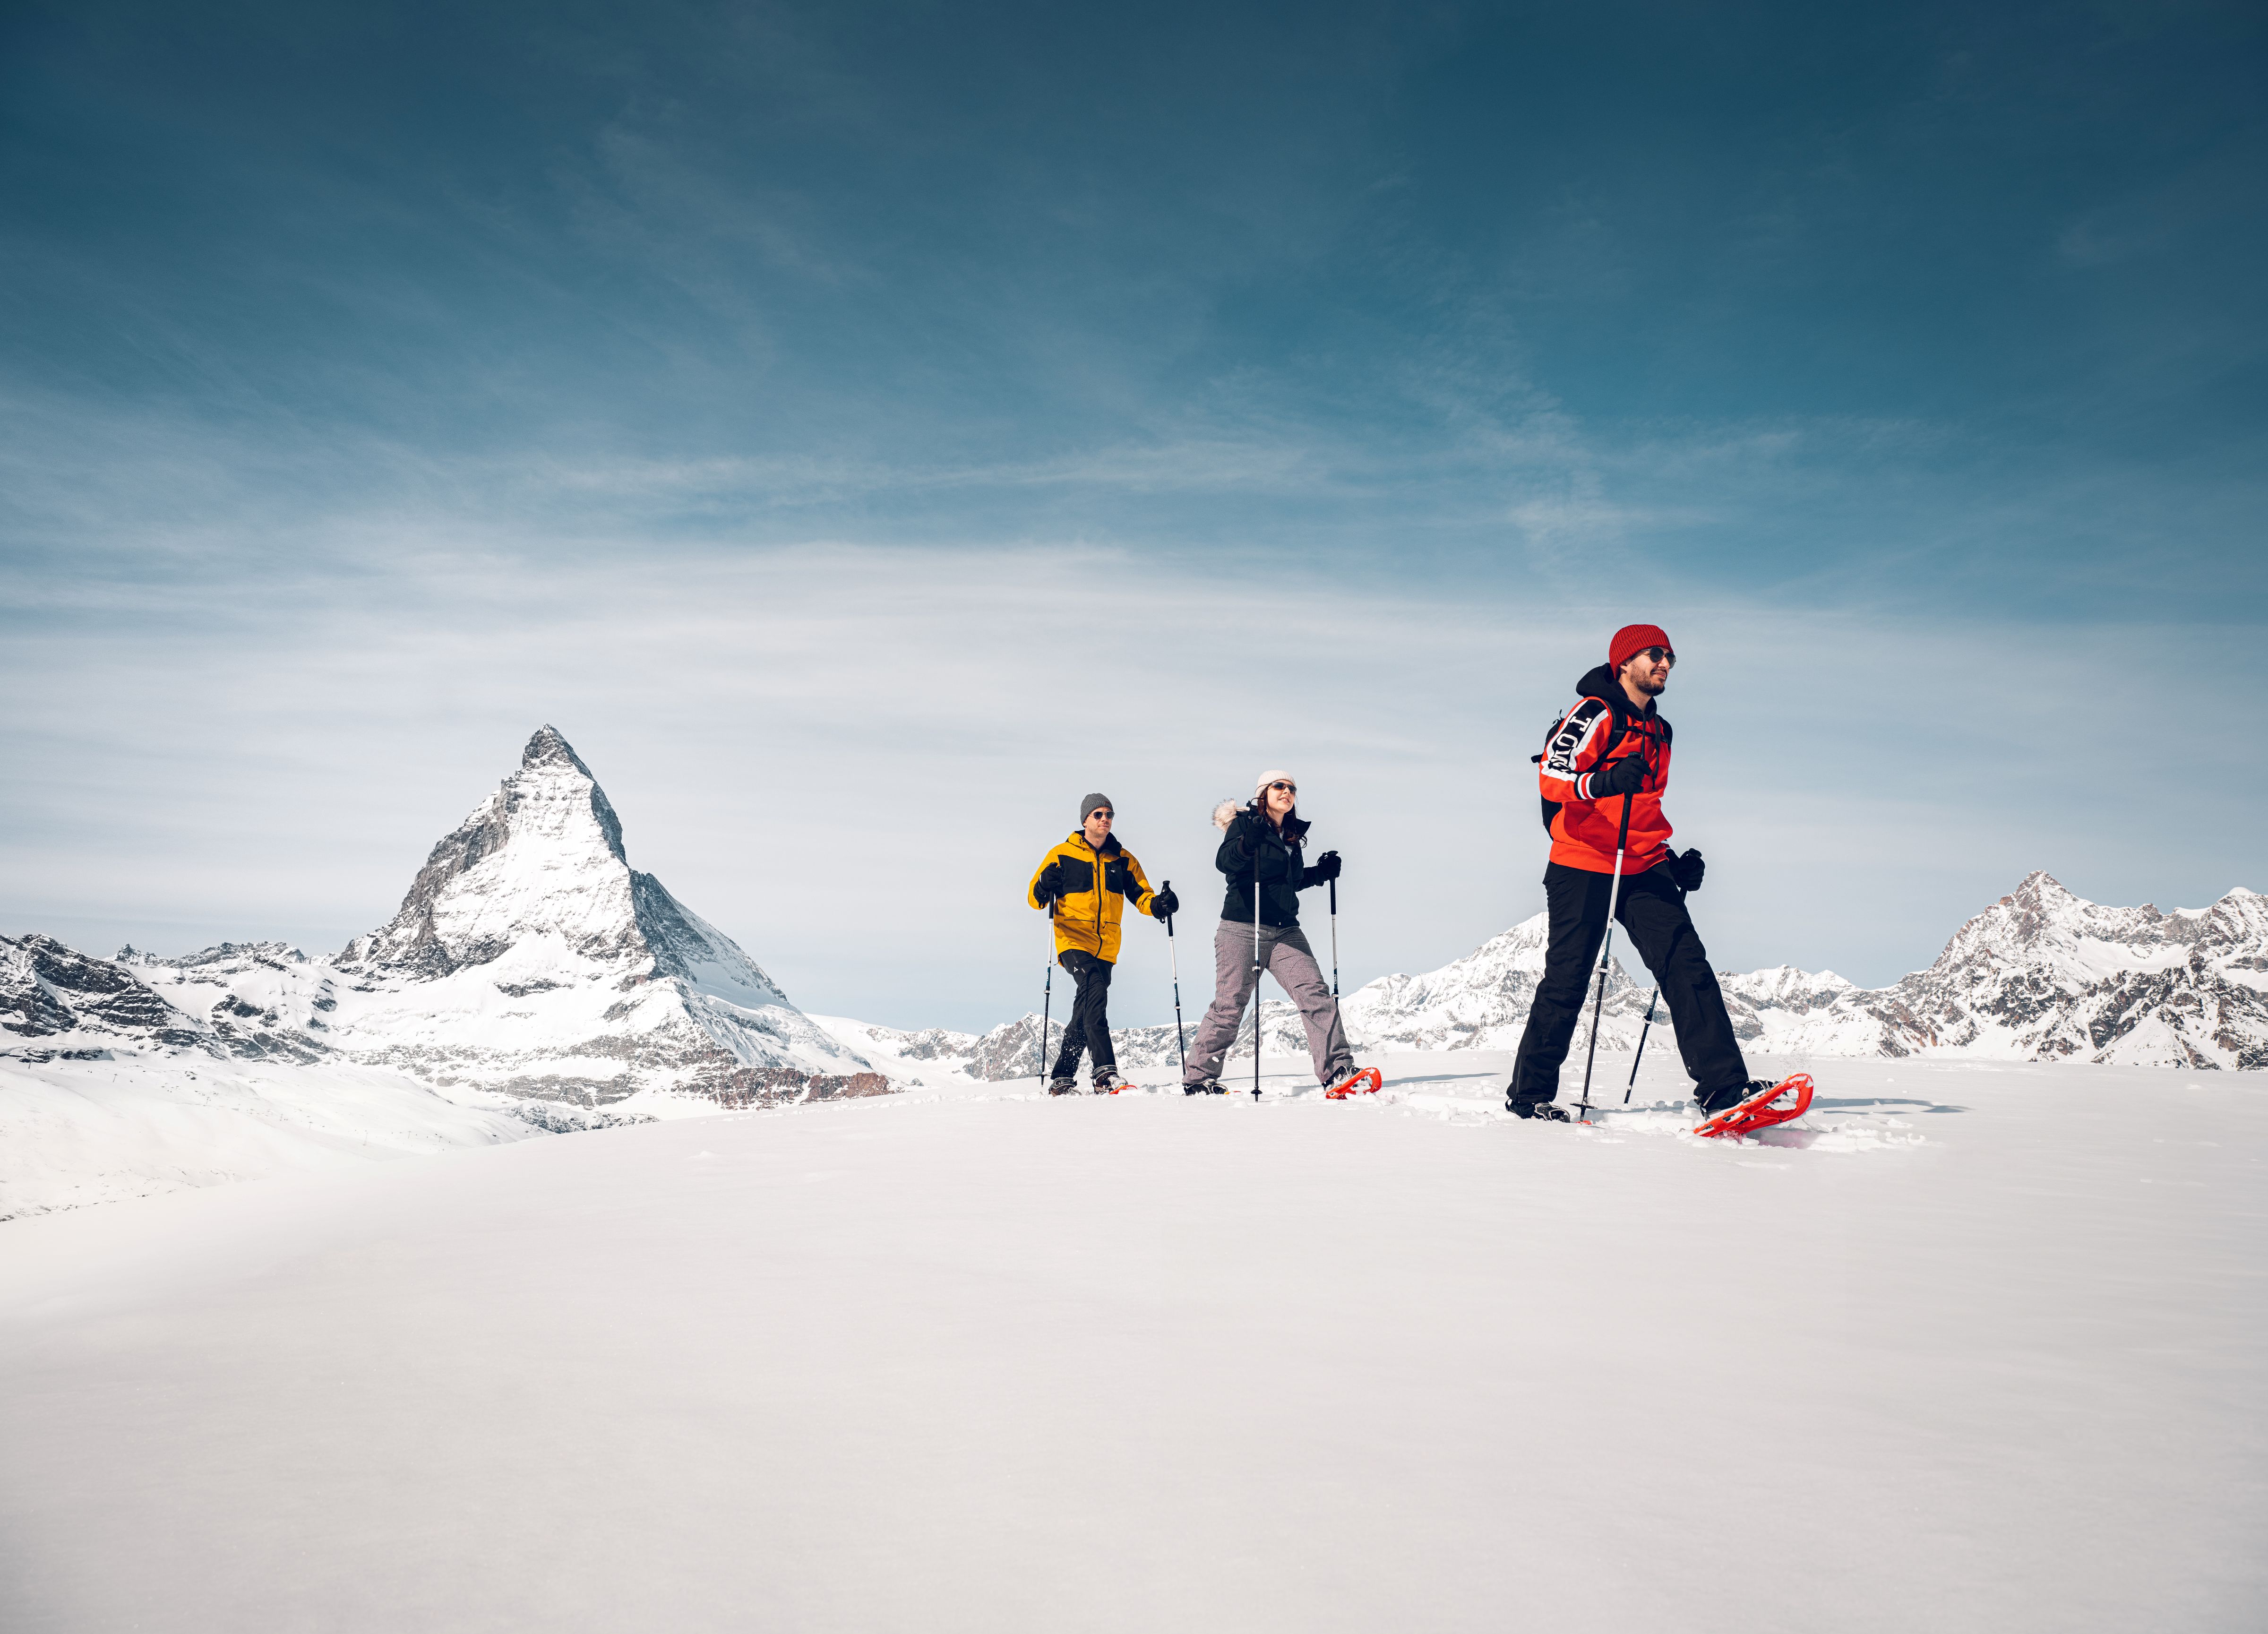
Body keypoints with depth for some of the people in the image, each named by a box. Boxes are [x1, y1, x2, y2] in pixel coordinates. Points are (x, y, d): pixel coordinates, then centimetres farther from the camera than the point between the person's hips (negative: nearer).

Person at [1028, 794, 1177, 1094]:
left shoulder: (1123, 860, 13)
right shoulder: (1062, 854, 2)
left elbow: (1141, 895, 12)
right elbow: (1034, 897, 1)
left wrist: (1158, 904, -10)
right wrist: (1044, 888, -23)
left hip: (1106, 946, 5)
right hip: (1074, 941, -5)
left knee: (1086, 1010, 7)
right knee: (1095, 990, -28)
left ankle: (1062, 1079, 19)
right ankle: (1105, 1072, -34)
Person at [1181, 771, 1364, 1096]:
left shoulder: (1293, 835, 19)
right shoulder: (1244, 822, 0)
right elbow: (1224, 861, -18)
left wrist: (1321, 872, 14)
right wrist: (1248, 844, -38)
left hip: (1285, 931, 6)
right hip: (1243, 929, -6)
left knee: (1315, 993, -10)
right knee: (1230, 1004, -5)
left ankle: (1337, 1070, -11)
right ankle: (1198, 1077, 7)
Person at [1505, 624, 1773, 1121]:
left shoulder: (1658, 731, 23)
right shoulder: (1595, 713, -3)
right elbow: (1553, 774, -17)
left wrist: (1672, 860, 19)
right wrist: (1602, 782, -36)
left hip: (1642, 872, 7)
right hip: (1583, 866, -6)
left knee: (1686, 965, -10)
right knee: (1567, 981, -3)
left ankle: (1723, 1085, -14)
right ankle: (1529, 1093, 9)